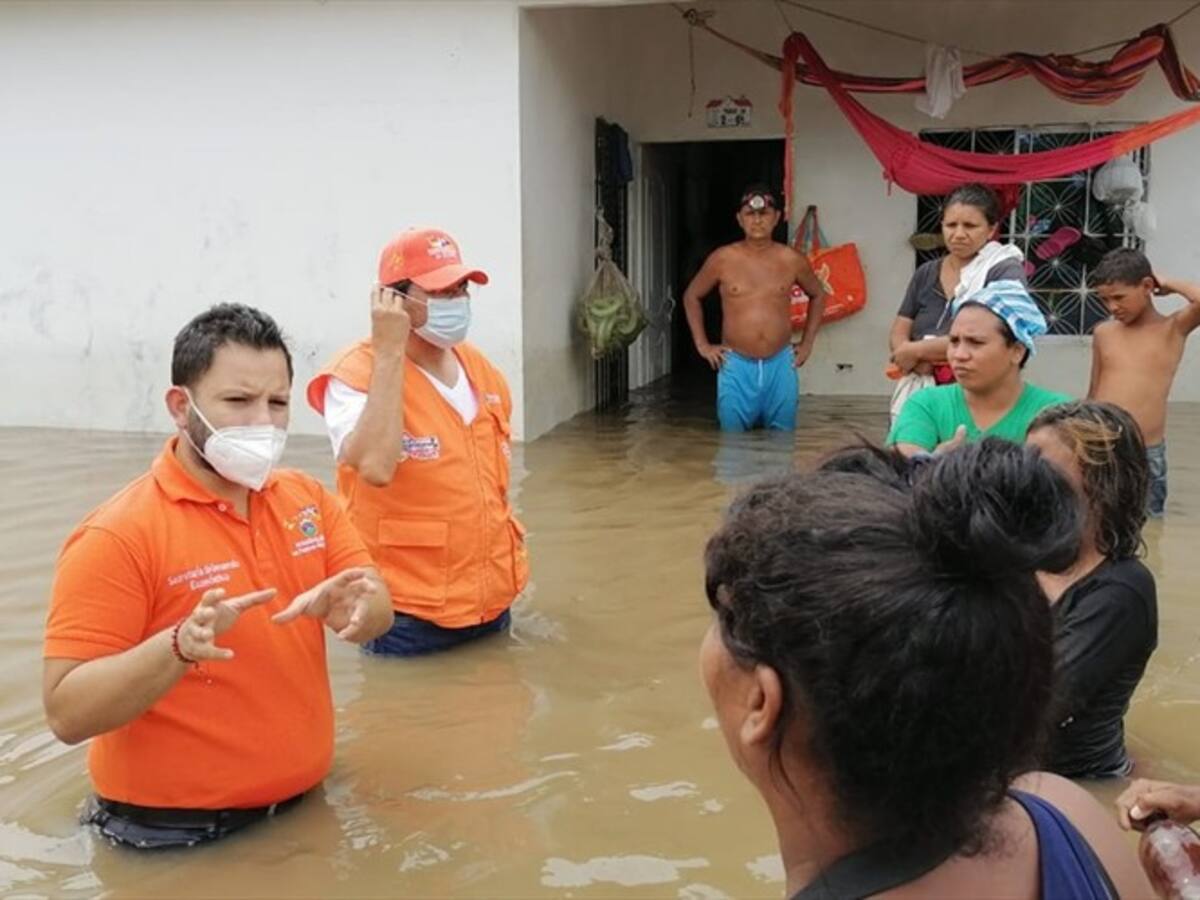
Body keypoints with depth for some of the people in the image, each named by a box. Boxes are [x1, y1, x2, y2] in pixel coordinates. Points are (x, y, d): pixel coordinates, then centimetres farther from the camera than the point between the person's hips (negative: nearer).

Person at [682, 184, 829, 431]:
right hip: (736, 365, -1)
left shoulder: (791, 260, 1)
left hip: (780, 365, 1)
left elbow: (818, 295, 18)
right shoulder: (722, 259, -2)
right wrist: (702, 344, 5)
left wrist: (807, 343, 12)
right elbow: (691, 296, 11)